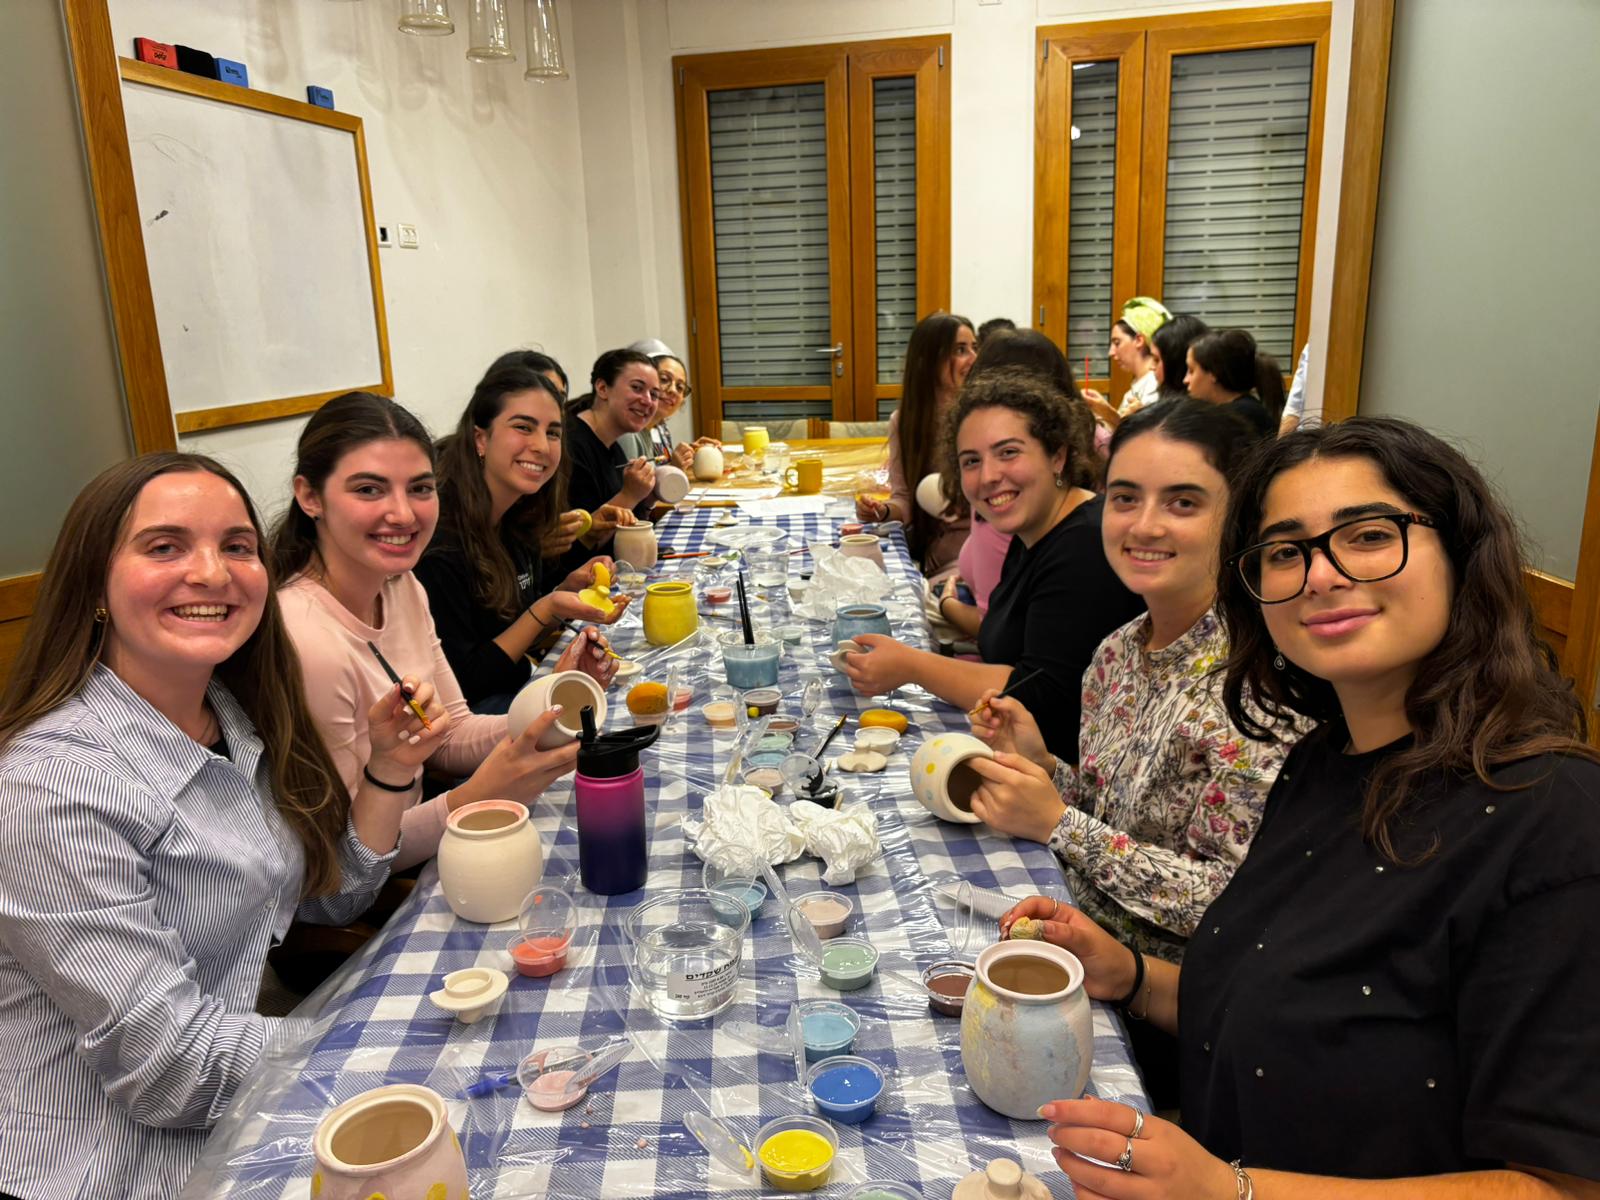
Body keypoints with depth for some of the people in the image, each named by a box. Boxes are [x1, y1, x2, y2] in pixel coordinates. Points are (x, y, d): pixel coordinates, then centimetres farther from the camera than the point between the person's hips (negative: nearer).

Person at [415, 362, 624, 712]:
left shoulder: (519, 520, 3)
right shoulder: (439, 539, -22)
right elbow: (459, 685, -19)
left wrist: (567, 590, -5)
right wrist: (547, 610, -22)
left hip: (515, 690, 8)